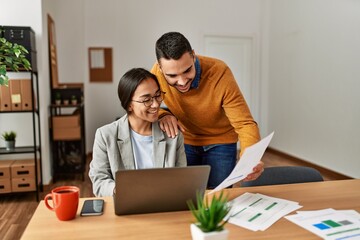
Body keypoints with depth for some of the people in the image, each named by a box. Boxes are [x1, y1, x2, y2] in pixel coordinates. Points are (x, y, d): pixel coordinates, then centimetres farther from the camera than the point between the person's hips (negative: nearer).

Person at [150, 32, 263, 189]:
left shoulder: (219, 73, -29)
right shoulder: (157, 72, -23)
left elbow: (244, 124, -28)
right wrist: (162, 115, -30)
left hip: (220, 142, -1)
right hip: (184, 141, 2)